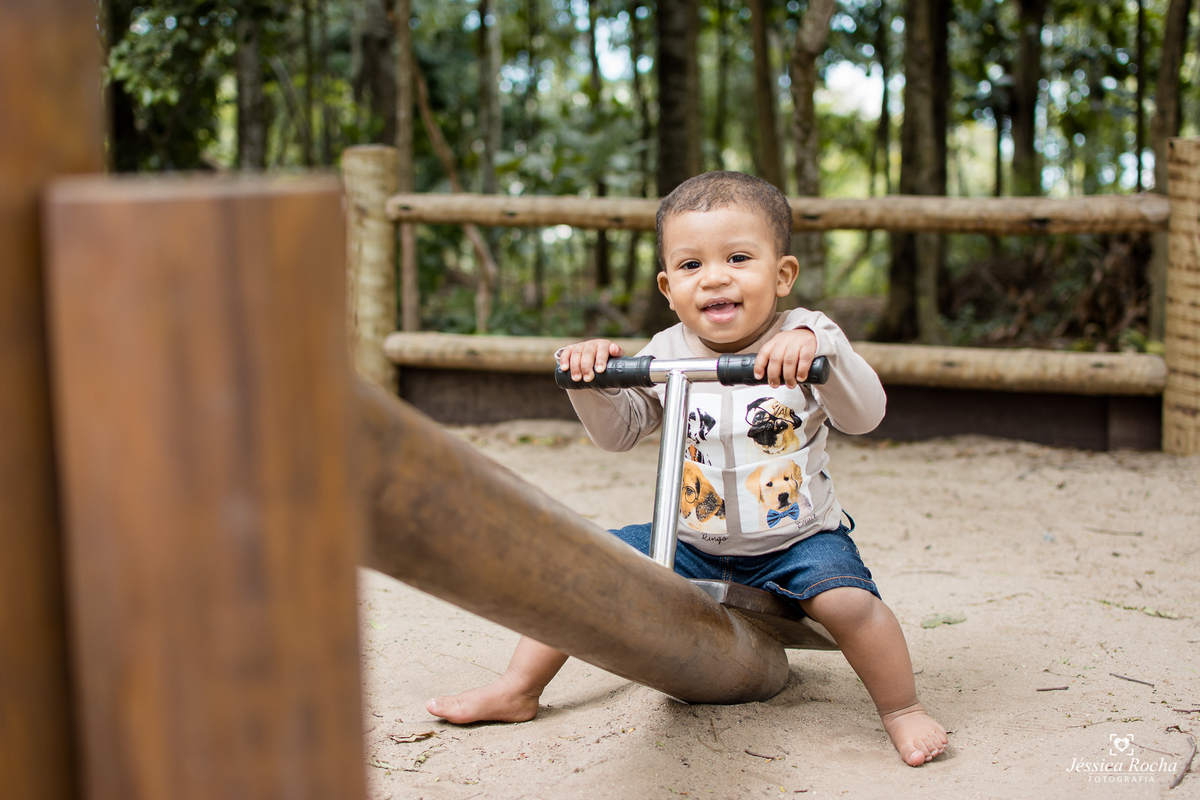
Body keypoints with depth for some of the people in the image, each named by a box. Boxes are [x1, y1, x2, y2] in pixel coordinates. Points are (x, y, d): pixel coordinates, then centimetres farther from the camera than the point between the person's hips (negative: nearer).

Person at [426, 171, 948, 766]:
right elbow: (618, 432, 3)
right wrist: (595, 380, -17)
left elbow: (864, 416, -24)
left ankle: (902, 709, -3)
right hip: (692, 544, 3)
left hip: (797, 541, -3)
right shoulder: (667, 353, -4)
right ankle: (517, 691, 10)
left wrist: (820, 346, -41)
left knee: (845, 599, -29)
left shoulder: (802, 341, -12)